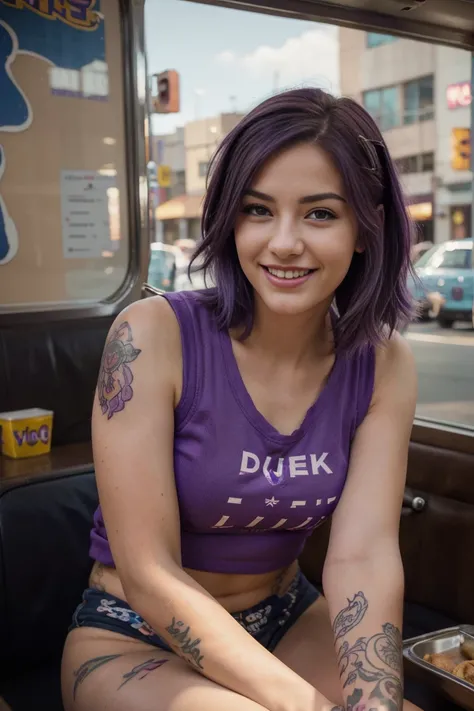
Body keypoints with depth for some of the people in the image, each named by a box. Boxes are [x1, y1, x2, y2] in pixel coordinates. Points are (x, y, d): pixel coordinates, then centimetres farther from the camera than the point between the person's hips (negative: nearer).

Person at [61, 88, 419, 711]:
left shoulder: (384, 366, -8)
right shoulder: (152, 334, -21)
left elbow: (363, 555, -17)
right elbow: (149, 574, -22)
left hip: (288, 621, 5)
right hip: (134, 641, -4)